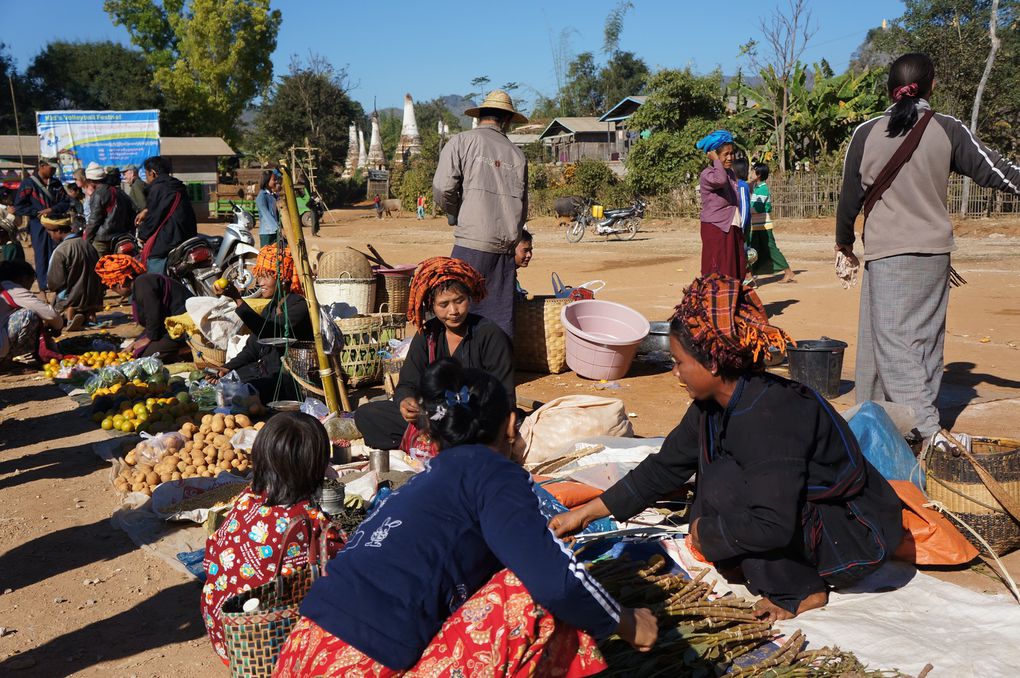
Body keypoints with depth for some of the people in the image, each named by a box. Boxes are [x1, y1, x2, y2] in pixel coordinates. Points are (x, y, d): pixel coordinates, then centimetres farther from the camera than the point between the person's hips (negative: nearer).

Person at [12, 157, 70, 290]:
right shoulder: (28, 184, -4)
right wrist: (38, 213, -13)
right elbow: (19, 207, -5)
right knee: (42, 257, 1)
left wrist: (52, 210, -10)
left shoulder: (56, 183, 10)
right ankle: (44, 286, 7)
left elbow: (66, 202, 7)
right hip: (38, 226, -4)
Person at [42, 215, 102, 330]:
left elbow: (55, 283, -15)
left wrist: (49, 285, 9)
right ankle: (89, 313, -3)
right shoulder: (88, 246, 2)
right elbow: (98, 275, 11)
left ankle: (69, 314, -19)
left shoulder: (60, 251, -18)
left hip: (73, 300, -6)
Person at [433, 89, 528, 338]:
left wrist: (456, 215, 12)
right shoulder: (517, 154, 15)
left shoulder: (461, 142, 3)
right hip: (505, 249, 4)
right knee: (501, 321, 6)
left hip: (471, 245, -4)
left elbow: (442, 190, -8)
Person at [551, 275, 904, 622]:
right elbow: (664, 468, 4)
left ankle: (800, 592, -6)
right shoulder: (714, 404, -2)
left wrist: (705, 531, -18)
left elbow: (771, 526, -36)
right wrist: (585, 513, 4)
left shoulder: (769, 416, -30)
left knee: (725, 483, -23)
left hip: (857, 538, -9)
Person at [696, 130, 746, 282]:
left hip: (732, 229, 8)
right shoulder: (707, 175, -12)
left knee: (736, 271, 8)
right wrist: (716, 161, -20)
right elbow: (720, 180, -37)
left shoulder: (730, 173, 14)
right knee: (718, 274, -7)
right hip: (715, 229, -8)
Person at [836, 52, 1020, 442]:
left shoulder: (867, 134, -5)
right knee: (927, 339, 13)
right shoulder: (948, 131, -2)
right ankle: (924, 419, 23)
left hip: (887, 252, -3)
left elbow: (850, 195, 1)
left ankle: (926, 430, -12)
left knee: (892, 340, -2)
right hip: (935, 251, 3)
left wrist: (844, 240, 16)